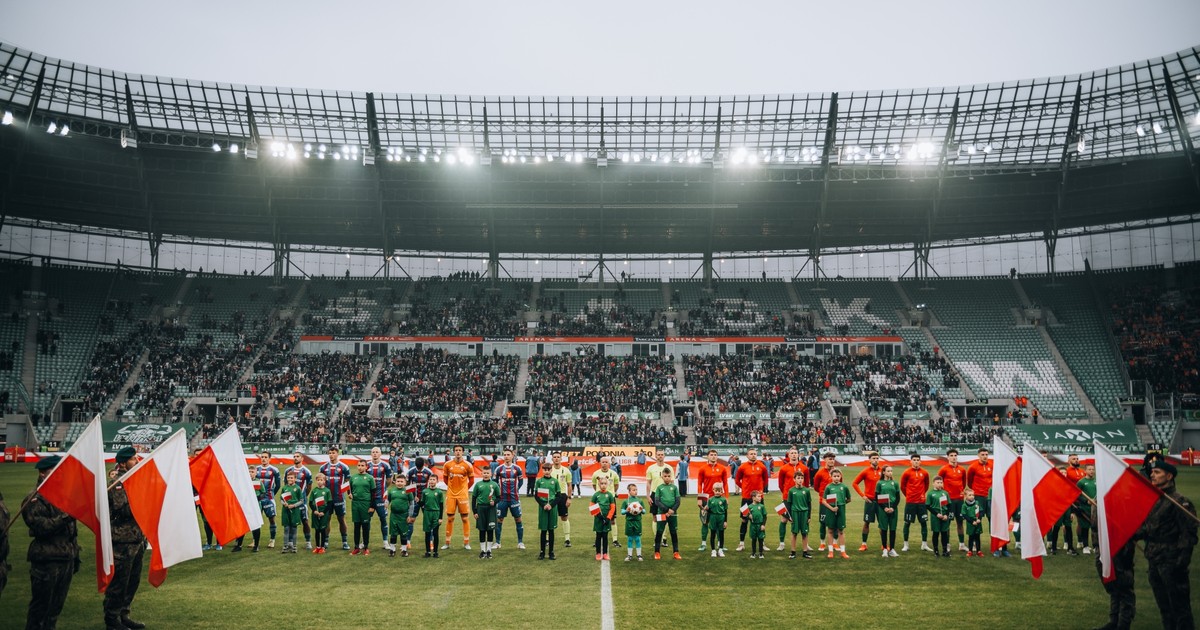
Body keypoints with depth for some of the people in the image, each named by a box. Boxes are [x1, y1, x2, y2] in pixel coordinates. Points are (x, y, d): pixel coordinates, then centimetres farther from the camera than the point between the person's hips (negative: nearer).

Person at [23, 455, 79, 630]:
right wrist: (65, 518, -29)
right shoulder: (35, 499, -7)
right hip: (47, 561, -7)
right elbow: (40, 527, -21)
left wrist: (75, 555, 20)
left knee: (57, 604, 13)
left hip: (66, 559, 7)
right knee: (41, 605, -1)